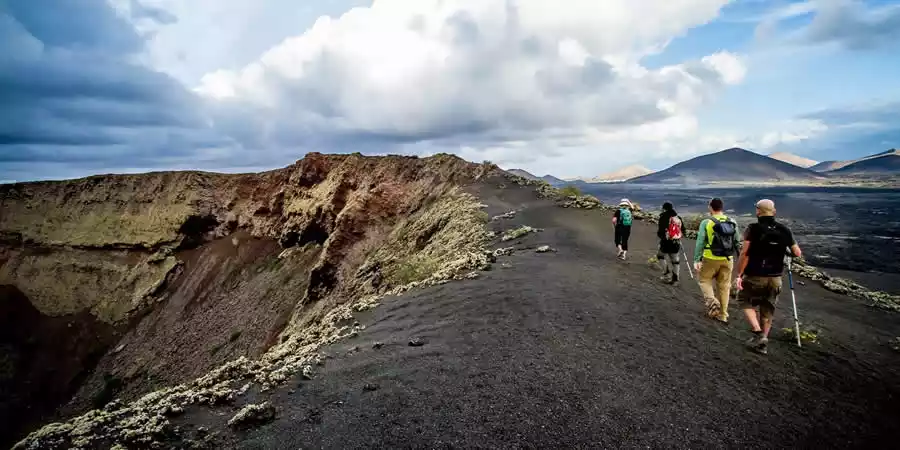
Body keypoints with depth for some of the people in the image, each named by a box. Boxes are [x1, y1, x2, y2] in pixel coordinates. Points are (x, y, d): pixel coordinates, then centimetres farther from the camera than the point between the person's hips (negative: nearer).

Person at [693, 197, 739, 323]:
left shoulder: (706, 222, -9)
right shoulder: (732, 223, 4)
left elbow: (700, 242, -11)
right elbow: (737, 242, 6)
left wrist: (697, 260, -8)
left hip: (711, 259, -4)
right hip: (728, 259, 4)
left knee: (704, 279, 16)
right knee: (724, 286, 11)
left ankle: (712, 301, -7)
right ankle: (722, 314, 19)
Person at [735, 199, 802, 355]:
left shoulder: (753, 228, -12)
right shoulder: (785, 230, 1)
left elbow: (745, 253, -18)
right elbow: (797, 254, 6)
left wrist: (739, 274, -12)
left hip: (755, 276, -4)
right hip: (775, 278, 4)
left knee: (746, 301, 17)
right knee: (768, 309, 16)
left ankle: (758, 332, 0)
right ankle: (762, 342, 23)